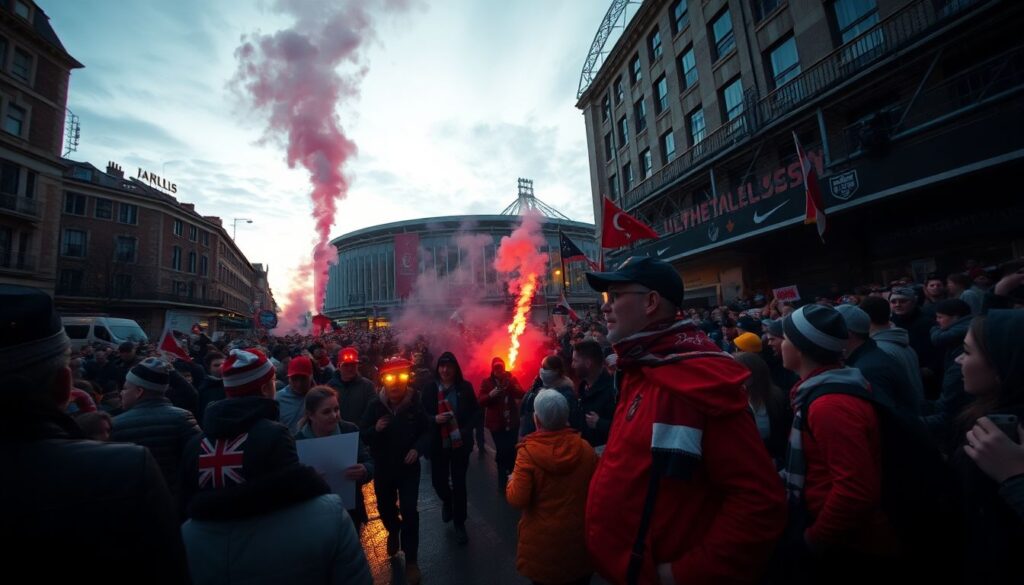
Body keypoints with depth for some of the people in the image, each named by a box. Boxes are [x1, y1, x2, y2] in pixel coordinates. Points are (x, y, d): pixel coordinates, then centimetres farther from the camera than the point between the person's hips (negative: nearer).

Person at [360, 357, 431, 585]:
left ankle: (411, 560, 16)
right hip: (383, 467, 3)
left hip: (408, 467, -2)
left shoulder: (415, 404, -15)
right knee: (385, 507, 20)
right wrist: (375, 429, -26)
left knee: (409, 511, -4)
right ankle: (393, 531, 54)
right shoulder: (375, 406, -11)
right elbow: (362, 436, -5)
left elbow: (427, 431, -6)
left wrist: (417, 448, -23)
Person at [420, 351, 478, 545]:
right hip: (438, 443, 1)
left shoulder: (465, 387, -6)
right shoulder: (428, 386, -7)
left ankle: (460, 524, 28)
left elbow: (474, 411, 2)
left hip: (460, 442, 0)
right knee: (438, 481, 9)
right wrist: (435, 419, -20)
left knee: (459, 483, 7)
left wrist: (467, 430, -10)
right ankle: (447, 501, 46)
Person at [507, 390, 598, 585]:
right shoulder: (585, 448, -12)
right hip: (580, 537, 3)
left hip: (543, 542, -3)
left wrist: (511, 481, -3)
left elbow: (518, 499, -22)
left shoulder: (528, 451, -23)